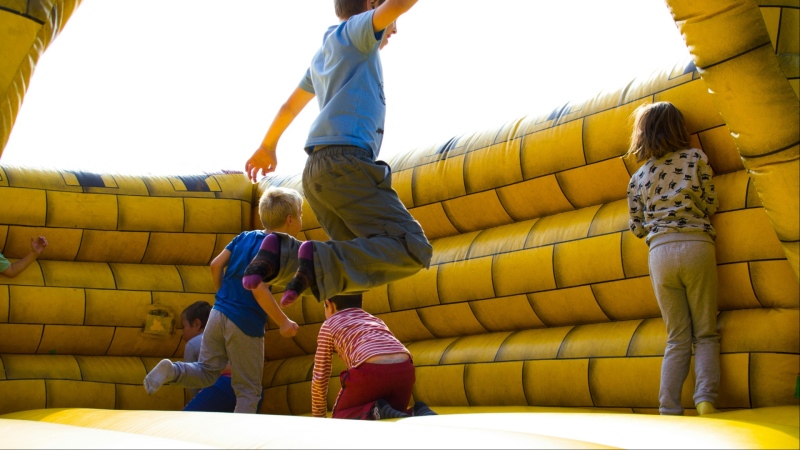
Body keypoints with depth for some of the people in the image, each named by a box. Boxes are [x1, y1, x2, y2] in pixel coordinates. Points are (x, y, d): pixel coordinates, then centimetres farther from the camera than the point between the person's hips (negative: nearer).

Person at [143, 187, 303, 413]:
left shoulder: (244, 237, 10)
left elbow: (216, 265, 9)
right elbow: (259, 289, -23)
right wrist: (283, 322, -16)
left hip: (219, 313, 6)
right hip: (245, 325, -6)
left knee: (207, 372, 17)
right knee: (248, 390, 6)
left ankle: (171, 370, -9)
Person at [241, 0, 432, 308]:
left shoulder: (323, 56, 31)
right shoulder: (352, 31, 7)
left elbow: (290, 105, 42)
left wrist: (268, 146, 56)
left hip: (317, 171, 9)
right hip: (346, 161, -9)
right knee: (413, 251, -15)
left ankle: (282, 254, -11)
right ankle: (321, 261, -29)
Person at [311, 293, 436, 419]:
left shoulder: (329, 324, 23)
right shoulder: (376, 320, 36)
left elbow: (319, 377, 21)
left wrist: (318, 417, 32)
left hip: (371, 371, -5)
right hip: (404, 370, 5)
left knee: (339, 419, 17)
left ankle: (374, 412, -11)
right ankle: (420, 414, -3)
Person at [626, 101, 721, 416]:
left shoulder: (638, 178, 13)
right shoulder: (696, 157, 7)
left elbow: (638, 228, 13)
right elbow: (710, 205, 8)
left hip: (660, 252, 2)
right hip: (697, 245, -2)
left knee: (678, 338, 9)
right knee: (705, 333, 4)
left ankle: (668, 410, -1)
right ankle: (705, 399, -14)